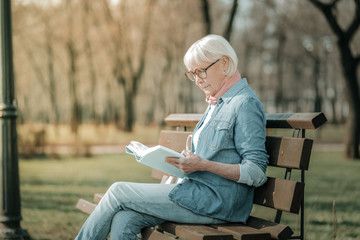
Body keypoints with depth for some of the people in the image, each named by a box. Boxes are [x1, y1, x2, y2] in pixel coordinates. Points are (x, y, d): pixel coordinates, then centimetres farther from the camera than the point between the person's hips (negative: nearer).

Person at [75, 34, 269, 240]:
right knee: (123, 221, -11)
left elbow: (257, 172, -16)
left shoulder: (246, 103, -11)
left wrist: (203, 164, -24)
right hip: (200, 193, 8)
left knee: (118, 192, -6)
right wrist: (185, 160, 6)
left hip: (217, 201, -8)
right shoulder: (217, 103, 18)